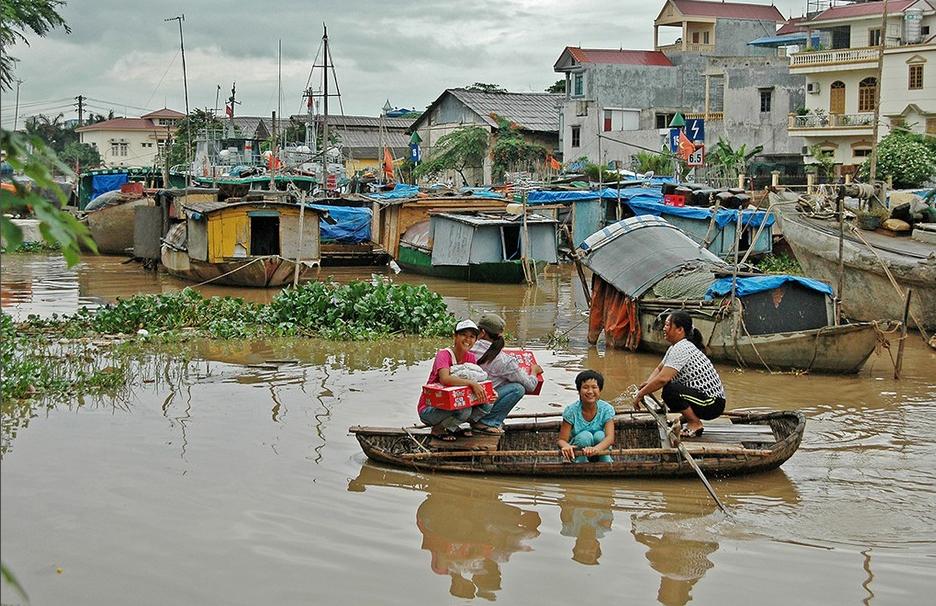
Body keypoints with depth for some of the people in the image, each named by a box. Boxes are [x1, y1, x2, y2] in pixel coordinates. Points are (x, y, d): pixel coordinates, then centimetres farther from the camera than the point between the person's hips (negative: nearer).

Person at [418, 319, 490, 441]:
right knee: (464, 409, -33)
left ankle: (452, 427, 5)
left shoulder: (471, 358, 3)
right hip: (429, 408, -7)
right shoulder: (444, 354, -18)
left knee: (486, 406, -12)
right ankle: (438, 429, -7)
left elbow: (479, 379, -2)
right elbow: (445, 379, -36)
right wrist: (472, 383, -42)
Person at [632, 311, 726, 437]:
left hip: (713, 404, -10)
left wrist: (640, 394, -18)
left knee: (669, 390, -26)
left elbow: (662, 379, -28)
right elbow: (659, 369, 18)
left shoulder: (681, 349, -21)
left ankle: (695, 424, -11)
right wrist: (648, 382, -3)